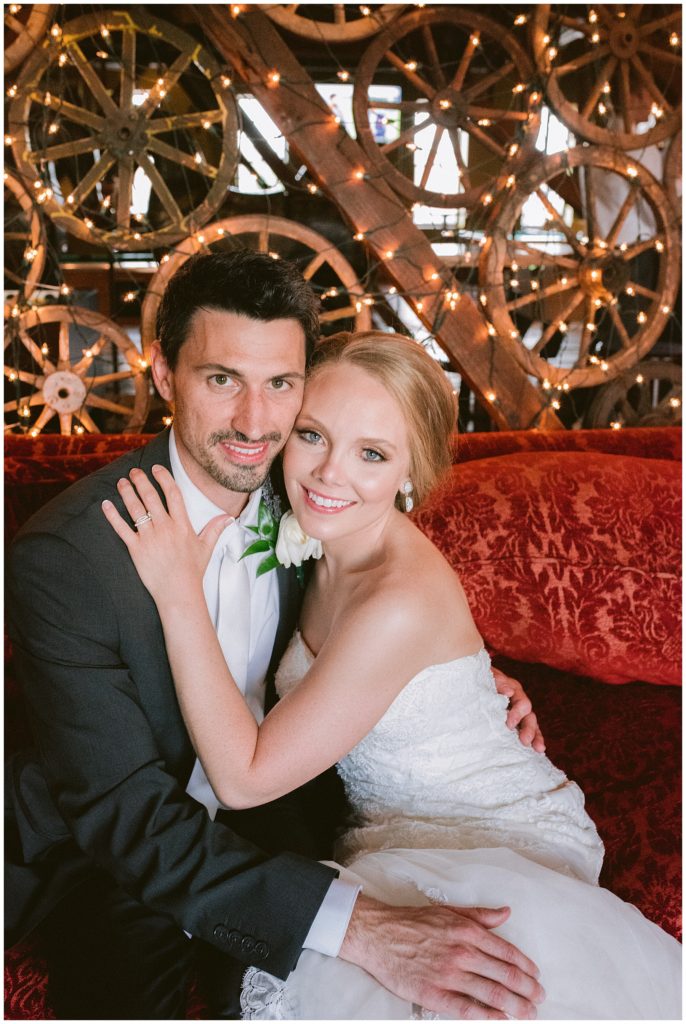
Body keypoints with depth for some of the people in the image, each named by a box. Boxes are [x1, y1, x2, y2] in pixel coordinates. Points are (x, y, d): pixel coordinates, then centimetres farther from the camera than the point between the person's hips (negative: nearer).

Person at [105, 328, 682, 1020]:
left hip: (507, 853, -6)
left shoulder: (404, 602, -30)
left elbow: (245, 779, -23)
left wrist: (179, 593, -25)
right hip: (408, 838, 6)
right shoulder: (331, 548, -6)